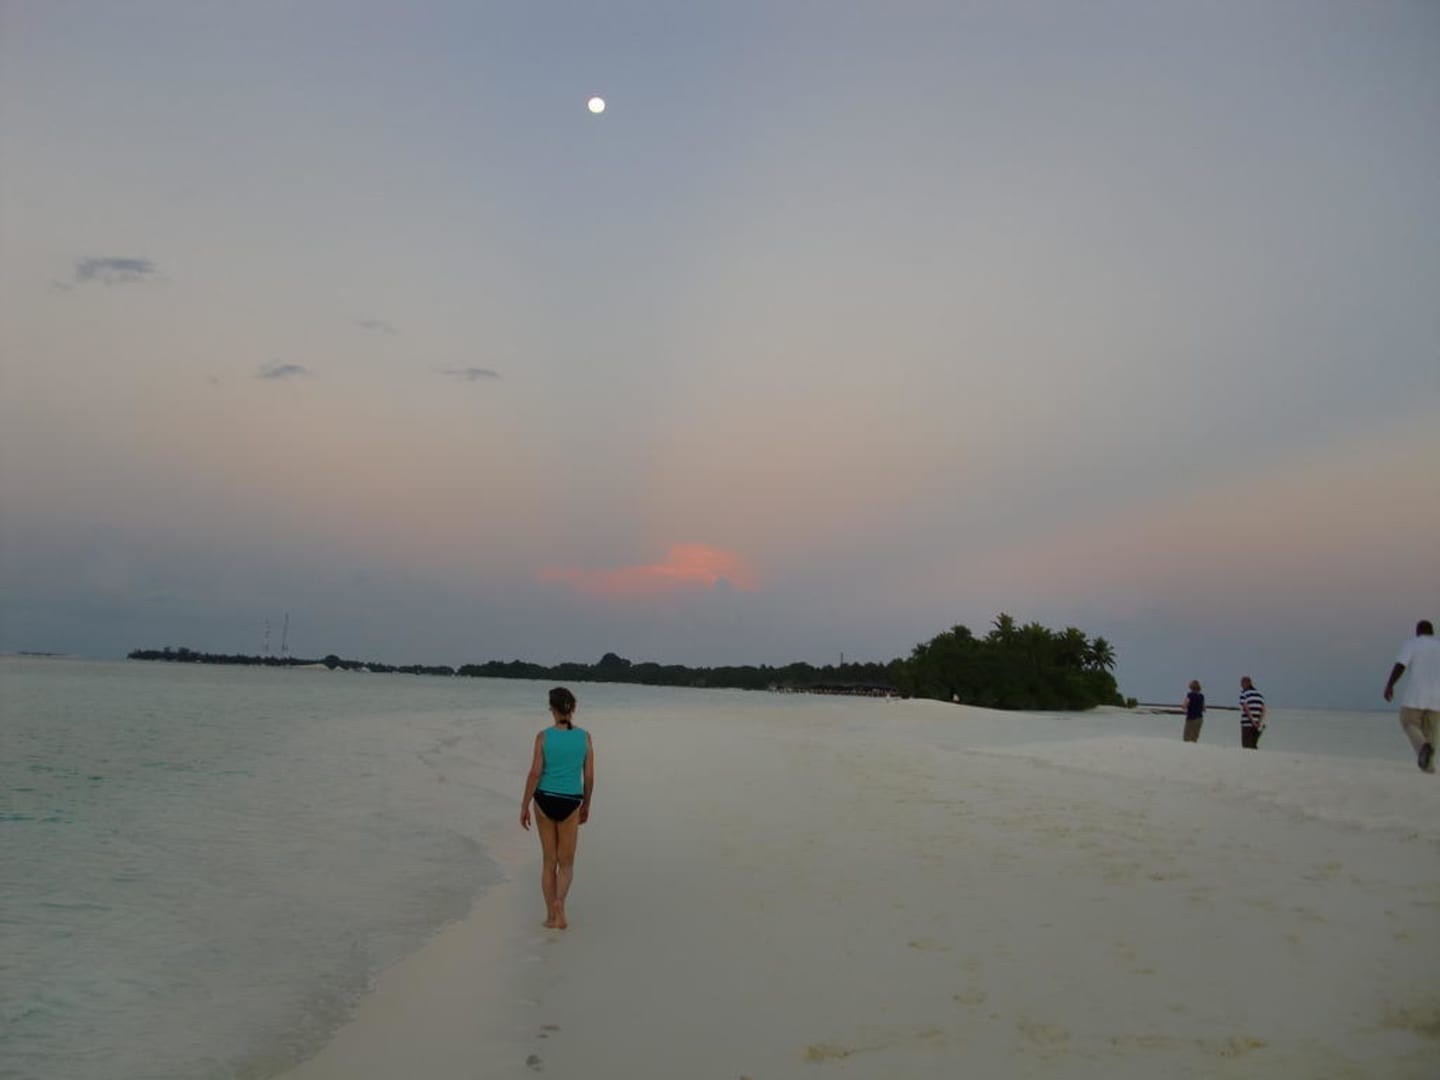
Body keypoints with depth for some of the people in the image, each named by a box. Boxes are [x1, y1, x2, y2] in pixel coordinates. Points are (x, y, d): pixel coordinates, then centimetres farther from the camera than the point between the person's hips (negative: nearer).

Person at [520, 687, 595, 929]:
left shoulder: (543, 736, -9)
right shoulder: (585, 737, -5)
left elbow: (535, 773, -10)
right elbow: (589, 776, -1)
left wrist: (524, 807, -1)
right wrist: (586, 805, 13)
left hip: (544, 800, 0)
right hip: (569, 804, 0)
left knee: (549, 860, 16)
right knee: (566, 864, 11)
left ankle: (551, 914, 17)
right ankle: (558, 902, -16)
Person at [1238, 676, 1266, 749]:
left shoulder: (1243, 693, -5)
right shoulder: (1260, 694, 14)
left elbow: (1246, 709, -16)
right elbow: (1263, 710, 4)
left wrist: (1253, 722, -16)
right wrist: (1259, 723, -6)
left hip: (1247, 724, -6)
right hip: (1257, 726, 6)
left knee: (1247, 748, -5)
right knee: (1254, 746, 13)